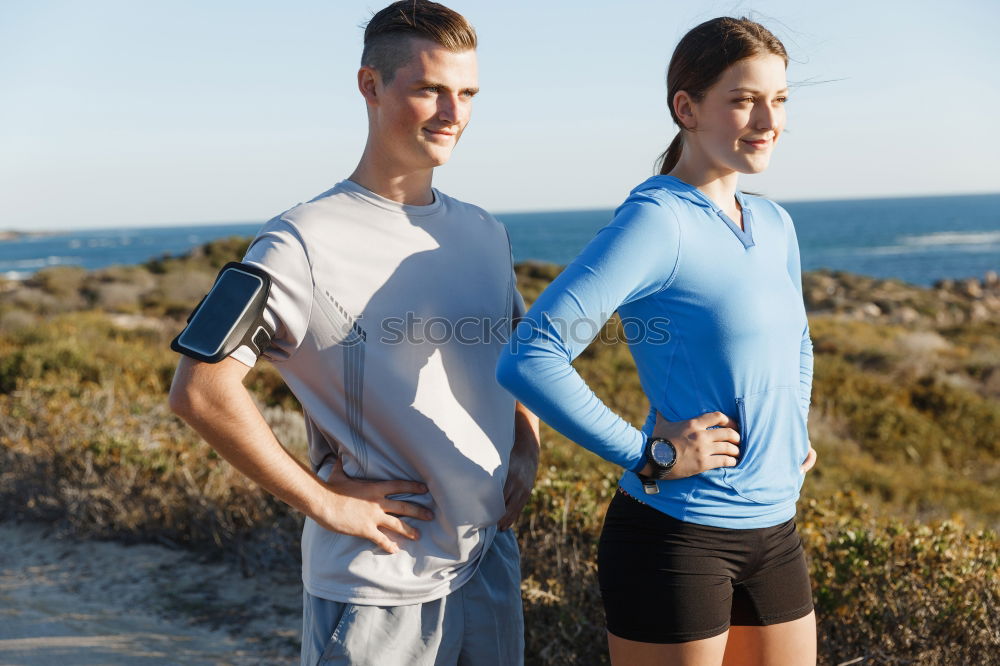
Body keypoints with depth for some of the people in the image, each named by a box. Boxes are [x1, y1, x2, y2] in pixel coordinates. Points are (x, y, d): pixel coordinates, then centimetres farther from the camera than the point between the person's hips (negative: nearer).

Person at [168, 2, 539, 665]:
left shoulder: (485, 233, 7)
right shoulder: (305, 243, -14)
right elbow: (200, 390, -20)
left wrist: (527, 447, 6)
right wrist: (323, 500, -17)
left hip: (493, 565, 6)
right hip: (376, 589, -6)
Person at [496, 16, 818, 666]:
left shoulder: (775, 224, 8)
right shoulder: (656, 221, -16)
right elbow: (529, 358, -26)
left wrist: (795, 436, 12)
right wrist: (649, 456, -21)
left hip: (775, 531, 8)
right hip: (678, 535, -8)